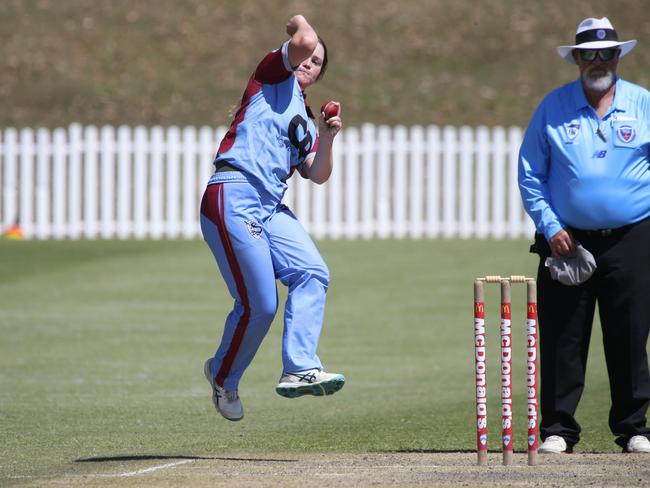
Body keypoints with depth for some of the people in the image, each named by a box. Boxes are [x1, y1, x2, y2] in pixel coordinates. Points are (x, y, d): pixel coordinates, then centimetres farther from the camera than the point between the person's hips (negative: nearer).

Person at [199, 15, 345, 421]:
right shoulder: (276, 76, 7)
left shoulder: (306, 122, 26)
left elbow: (318, 175, 14)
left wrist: (327, 139, -1)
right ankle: (223, 375, 13)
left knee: (312, 274, -13)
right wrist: (298, 24, 11)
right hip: (233, 198, -8)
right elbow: (303, 41, -10)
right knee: (259, 305, -10)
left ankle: (300, 369, -16)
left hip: (271, 207, 8)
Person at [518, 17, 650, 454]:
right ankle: (558, 429, 5)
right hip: (566, 241, 0)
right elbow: (529, 175, 7)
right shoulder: (553, 107, 7)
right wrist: (550, 227, -4)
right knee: (562, 340, -1)